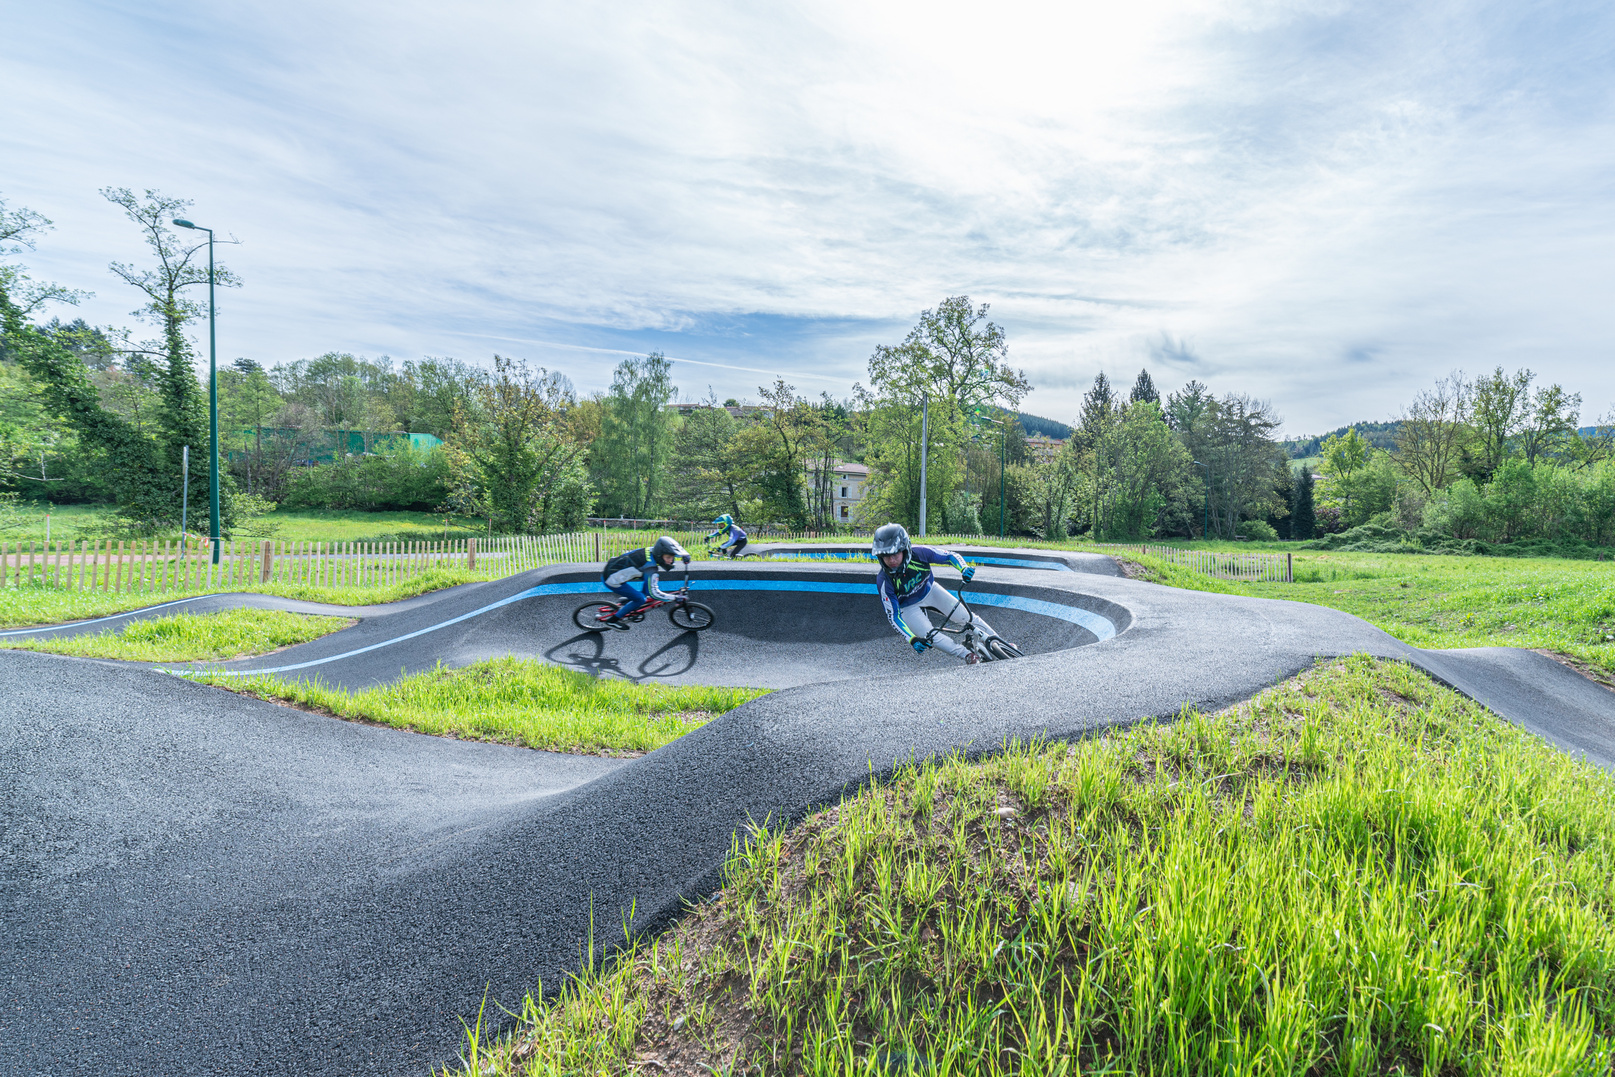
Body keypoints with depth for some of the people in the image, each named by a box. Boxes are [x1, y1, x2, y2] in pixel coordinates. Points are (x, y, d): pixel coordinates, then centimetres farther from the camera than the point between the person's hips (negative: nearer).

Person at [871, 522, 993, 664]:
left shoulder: (919, 553, -31)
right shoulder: (884, 581, -33)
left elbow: (950, 556, -17)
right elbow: (893, 616, -28)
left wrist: (964, 568, -37)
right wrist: (912, 639, -38)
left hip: (930, 590, 2)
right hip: (909, 607, -2)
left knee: (966, 616, -5)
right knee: (930, 637, -21)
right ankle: (968, 655, -3)